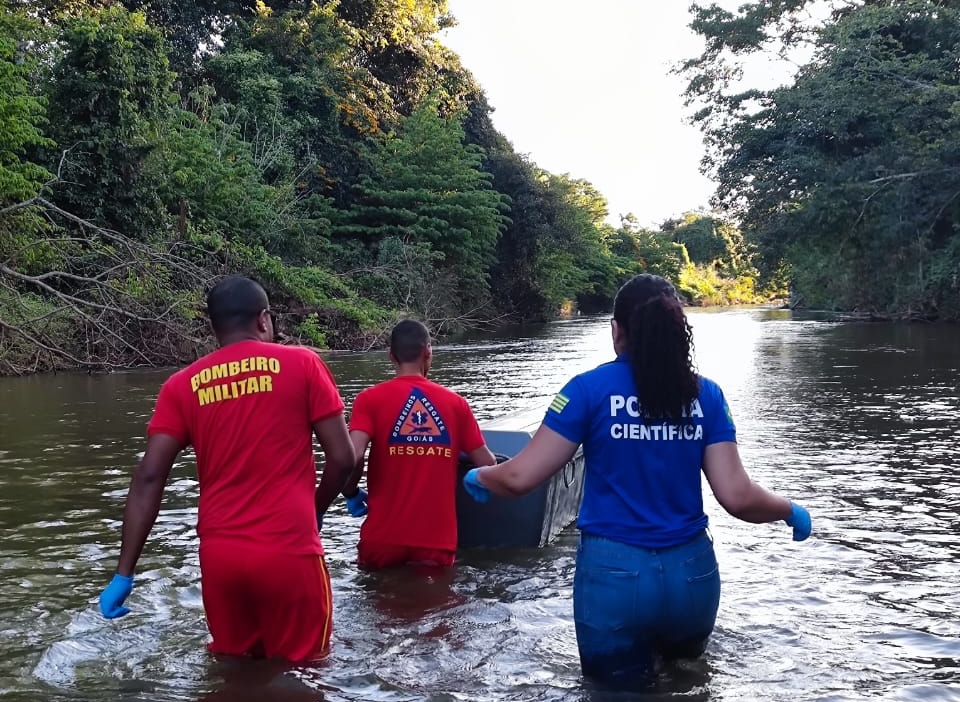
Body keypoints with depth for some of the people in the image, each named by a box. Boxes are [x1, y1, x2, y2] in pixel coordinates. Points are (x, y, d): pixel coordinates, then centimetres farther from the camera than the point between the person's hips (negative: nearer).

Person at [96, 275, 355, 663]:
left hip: (219, 556, 3)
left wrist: (124, 573, 1)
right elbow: (342, 457, -2)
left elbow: (148, 478, -1)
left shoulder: (183, 385, 6)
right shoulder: (301, 363, 0)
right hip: (290, 552, -3)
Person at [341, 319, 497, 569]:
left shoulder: (370, 399, -4)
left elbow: (352, 457, -18)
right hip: (437, 540, 0)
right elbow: (487, 465, 4)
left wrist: (351, 494, 2)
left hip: (383, 538, 0)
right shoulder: (455, 402, 2)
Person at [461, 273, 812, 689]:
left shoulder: (590, 388, -8)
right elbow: (737, 496, -5)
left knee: (622, 686, 17)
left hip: (613, 572, -3)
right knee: (684, 673, 31)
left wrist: (479, 477, 11)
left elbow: (520, 478, -10)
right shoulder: (705, 394, 0)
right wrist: (790, 511, 14)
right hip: (691, 573, 4)